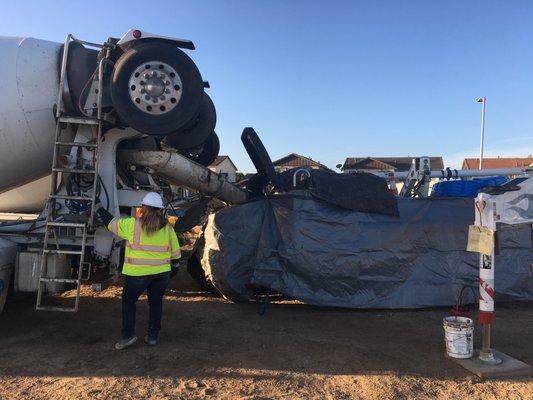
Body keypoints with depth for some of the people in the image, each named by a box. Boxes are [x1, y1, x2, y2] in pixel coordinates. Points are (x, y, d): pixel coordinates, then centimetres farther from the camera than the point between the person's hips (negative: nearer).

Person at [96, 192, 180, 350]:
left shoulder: (133, 224, -8)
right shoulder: (168, 228, 1)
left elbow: (111, 223, 7)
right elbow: (176, 253, 7)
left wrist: (100, 210, 23)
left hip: (138, 273, -3)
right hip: (162, 273, 3)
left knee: (128, 301, 17)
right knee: (156, 303, 18)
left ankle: (128, 335, 13)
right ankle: (153, 336, 24)